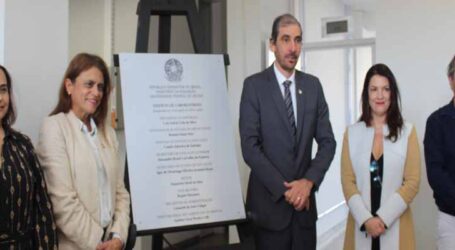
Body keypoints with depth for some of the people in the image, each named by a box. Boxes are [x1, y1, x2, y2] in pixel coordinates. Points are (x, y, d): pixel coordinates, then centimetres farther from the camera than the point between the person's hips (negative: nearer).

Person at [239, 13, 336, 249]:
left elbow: (327, 141, 4)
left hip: (305, 200, 3)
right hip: (269, 202, -3)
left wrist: (309, 182, -10)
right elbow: (249, 146, -12)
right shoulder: (254, 85, -7)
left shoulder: (313, 85, 5)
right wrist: (284, 189, -14)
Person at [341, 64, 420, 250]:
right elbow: (347, 181, -1)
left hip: (395, 224, -1)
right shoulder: (352, 133, 2)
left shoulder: (407, 132, -1)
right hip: (360, 224, 1)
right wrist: (366, 219, -12)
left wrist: (383, 218, -12)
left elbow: (412, 182, -4)